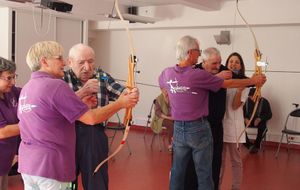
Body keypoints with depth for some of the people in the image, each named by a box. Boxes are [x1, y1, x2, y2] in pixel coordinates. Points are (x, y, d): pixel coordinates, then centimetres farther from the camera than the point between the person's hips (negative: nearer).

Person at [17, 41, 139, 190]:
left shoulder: (26, 89, 10)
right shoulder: (55, 85, -17)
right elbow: (91, 118, -18)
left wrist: (80, 105, 10)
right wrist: (120, 103, -6)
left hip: (27, 164, 8)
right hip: (49, 166, -8)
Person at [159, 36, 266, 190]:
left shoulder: (167, 74, -2)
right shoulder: (199, 75, -18)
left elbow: (161, 84, 22)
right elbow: (229, 84, -8)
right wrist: (253, 80, 5)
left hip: (178, 128, 5)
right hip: (198, 129, -5)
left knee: (177, 171, 15)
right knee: (204, 174, 8)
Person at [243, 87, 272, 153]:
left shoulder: (264, 102, -7)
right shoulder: (247, 101, 0)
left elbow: (269, 115, -7)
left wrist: (259, 119, -23)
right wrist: (245, 118, -17)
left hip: (259, 121, -2)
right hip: (248, 121, 2)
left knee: (263, 128, -37)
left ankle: (256, 145, -12)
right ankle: (249, 145, -12)